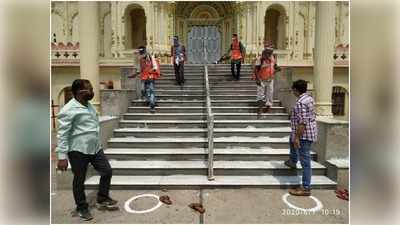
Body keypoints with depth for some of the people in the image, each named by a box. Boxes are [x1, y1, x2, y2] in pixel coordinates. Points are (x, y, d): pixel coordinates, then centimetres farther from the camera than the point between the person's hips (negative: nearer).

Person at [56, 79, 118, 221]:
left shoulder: (89, 105, 9)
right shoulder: (69, 110, -17)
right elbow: (62, 134, -17)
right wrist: (62, 156, -19)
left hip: (95, 148, 8)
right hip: (78, 151, -8)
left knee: (107, 171, 10)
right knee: (79, 180, 9)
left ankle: (102, 200, 30)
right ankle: (82, 208, 30)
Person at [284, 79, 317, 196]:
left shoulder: (300, 102, -23)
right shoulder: (309, 98, 9)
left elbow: (302, 122, -28)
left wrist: (297, 137, -23)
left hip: (304, 135, -11)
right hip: (309, 132, 11)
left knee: (305, 161, -5)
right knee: (292, 141, 35)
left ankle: (306, 188, 4)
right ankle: (292, 162, 53)